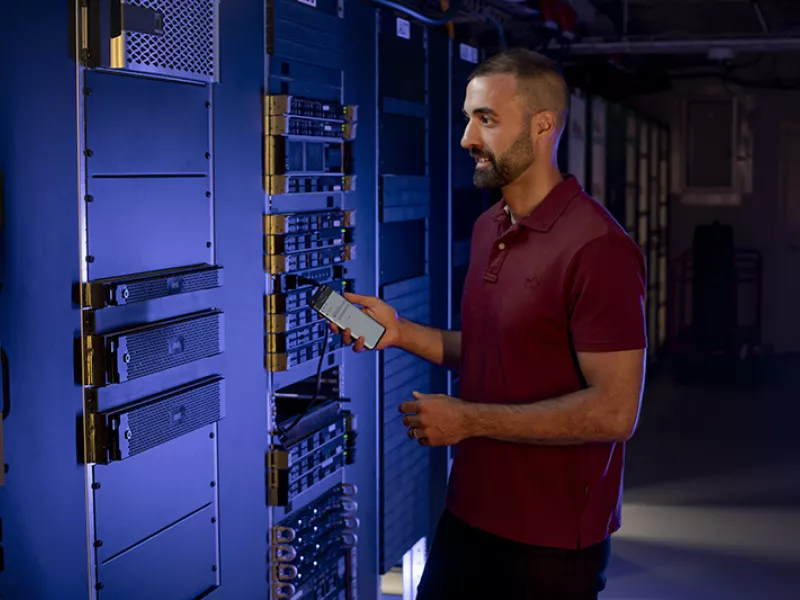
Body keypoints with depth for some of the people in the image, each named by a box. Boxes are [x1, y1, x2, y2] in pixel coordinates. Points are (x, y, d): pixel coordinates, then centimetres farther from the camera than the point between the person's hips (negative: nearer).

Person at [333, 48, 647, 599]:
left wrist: (467, 419, -20)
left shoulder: (598, 247, -20)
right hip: (469, 514, 8)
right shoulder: (488, 228, 8)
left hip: (550, 541, -7)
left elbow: (614, 411, -23)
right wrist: (403, 332, 1)